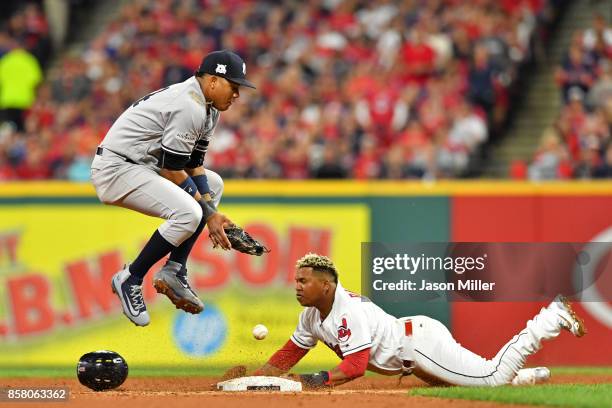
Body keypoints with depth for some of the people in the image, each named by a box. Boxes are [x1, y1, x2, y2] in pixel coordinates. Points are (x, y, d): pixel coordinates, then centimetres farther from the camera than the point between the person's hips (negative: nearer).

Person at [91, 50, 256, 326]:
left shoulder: (208, 109, 12)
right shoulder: (191, 108, -21)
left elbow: (193, 165, 11)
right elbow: (171, 171, -19)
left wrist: (211, 213, -3)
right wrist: (208, 212, -13)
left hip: (143, 165, 11)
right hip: (116, 168, -11)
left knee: (213, 184, 17)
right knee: (188, 213, -26)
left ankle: (173, 272, 9)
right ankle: (130, 280, -9)